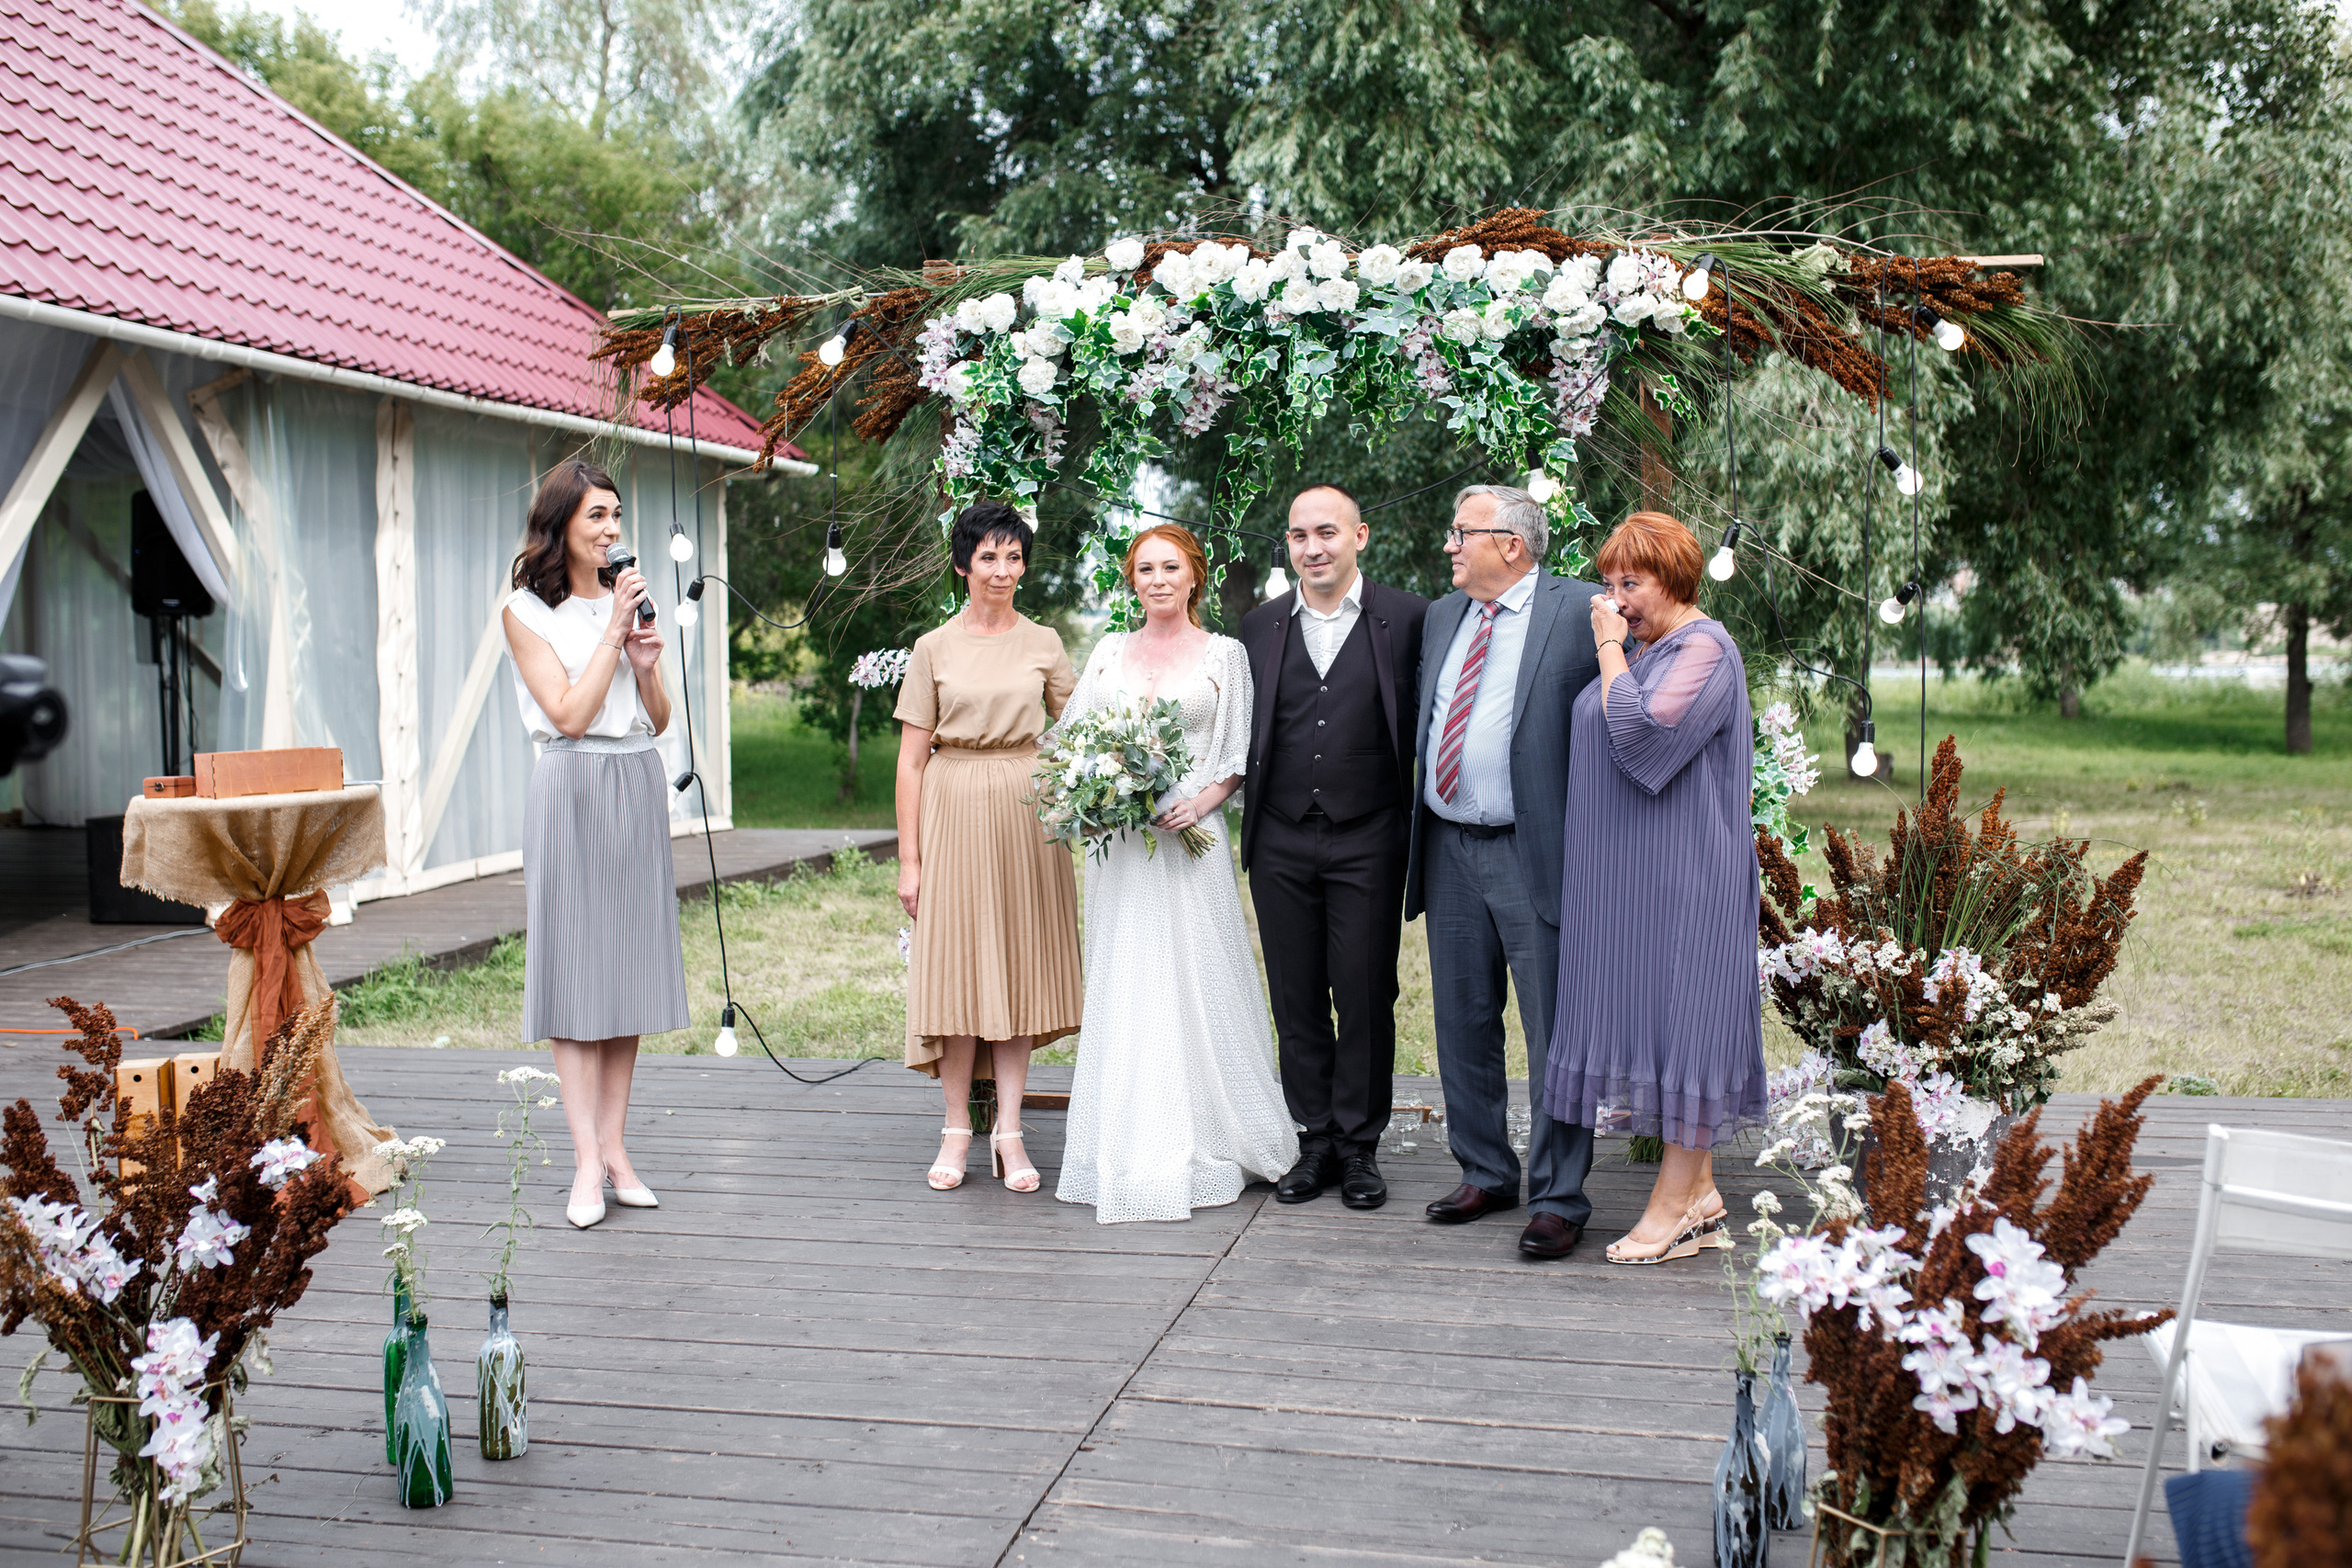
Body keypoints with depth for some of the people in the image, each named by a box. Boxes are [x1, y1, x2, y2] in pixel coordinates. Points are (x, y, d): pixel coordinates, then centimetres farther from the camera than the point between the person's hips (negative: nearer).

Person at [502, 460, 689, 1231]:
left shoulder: (626, 598, 12)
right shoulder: (526, 611, -2)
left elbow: (659, 722, 13)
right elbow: (570, 713, -12)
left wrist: (646, 665, -6)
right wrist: (613, 631, -11)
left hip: (639, 789, 5)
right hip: (573, 790, -5)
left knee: (629, 960, 4)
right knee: (575, 964, -5)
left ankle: (615, 1145, 10)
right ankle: (587, 1161, -3)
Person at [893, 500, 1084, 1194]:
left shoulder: (1044, 643, 7)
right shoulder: (934, 648, 2)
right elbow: (912, 758, 1)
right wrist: (909, 857, -3)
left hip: (1027, 815, 1)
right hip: (955, 813, -1)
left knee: (1019, 961, 3)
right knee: (956, 963, 0)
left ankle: (1010, 1128, 9)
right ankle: (957, 1126, 11)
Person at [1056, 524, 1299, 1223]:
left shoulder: (1224, 655, 5)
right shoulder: (1109, 651, 14)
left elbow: (1240, 757, 3)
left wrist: (1204, 799, -14)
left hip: (1189, 836, -3)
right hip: (1118, 842, 3)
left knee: (1194, 984, -2)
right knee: (1121, 988, 3)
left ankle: (1204, 1144, 8)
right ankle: (1128, 1147, 10)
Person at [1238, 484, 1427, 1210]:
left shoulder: (1406, 618, -1)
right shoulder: (1260, 627, 9)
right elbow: (1244, 734, 12)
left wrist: (1417, 829, -7)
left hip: (1366, 842, -3)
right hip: (1281, 844, 3)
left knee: (1366, 1000, 3)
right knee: (1296, 1001, 8)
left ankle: (1360, 1146, 17)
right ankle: (1315, 1142, 20)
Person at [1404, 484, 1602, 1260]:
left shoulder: (1581, 611, -7)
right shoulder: (1441, 616, 14)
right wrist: (1417, 831, 15)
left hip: (1533, 853, -7)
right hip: (1448, 850, 7)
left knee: (1555, 1033, -2)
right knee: (1463, 1025, 14)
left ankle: (1559, 1198, 9)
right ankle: (1486, 1174, 29)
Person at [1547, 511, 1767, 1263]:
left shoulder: (1703, 649, -12)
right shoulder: (1635, 648, 14)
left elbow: (1640, 732, -24)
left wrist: (1609, 649, -15)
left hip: (1680, 876, -9)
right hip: (1625, 874, 9)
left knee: (1678, 1011, -4)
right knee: (1649, 1013, 10)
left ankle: (1674, 1202, 3)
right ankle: (1700, 1194, 17)